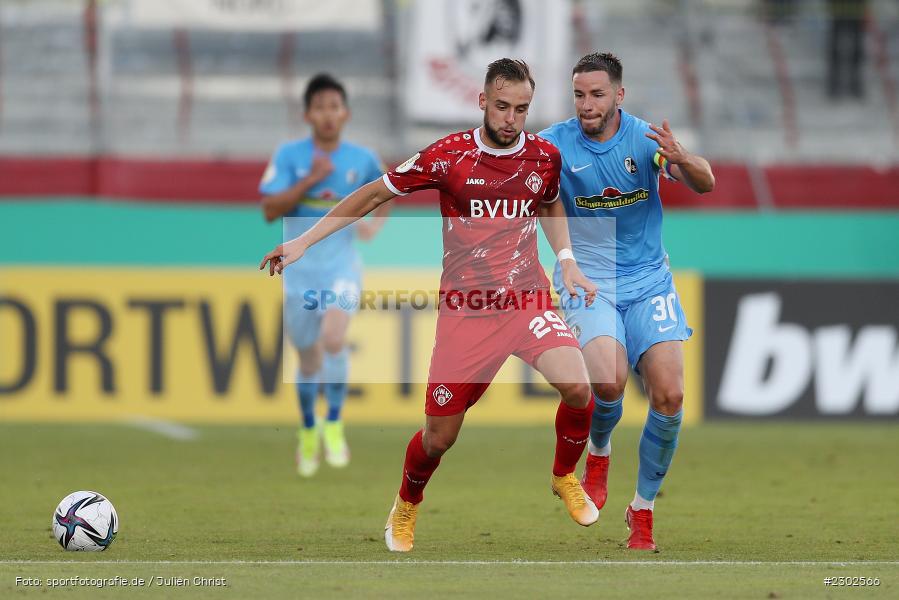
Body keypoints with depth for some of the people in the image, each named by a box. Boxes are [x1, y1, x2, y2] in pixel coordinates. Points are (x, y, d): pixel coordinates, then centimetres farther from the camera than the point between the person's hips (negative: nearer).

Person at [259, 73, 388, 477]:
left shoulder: (362, 159, -1)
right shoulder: (289, 156, -5)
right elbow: (269, 210, -12)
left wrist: (375, 223, 0)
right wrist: (311, 180, -20)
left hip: (341, 267, -1)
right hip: (299, 272, 1)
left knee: (334, 340, -25)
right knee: (309, 359, 10)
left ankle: (334, 423, -6)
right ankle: (308, 430, 36)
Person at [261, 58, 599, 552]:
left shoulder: (545, 156, -1)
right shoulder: (449, 155, -10)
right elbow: (373, 195, -1)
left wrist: (566, 262, 6)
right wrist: (303, 242, -4)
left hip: (528, 299, 2)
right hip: (464, 309, -2)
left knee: (578, 389, -23)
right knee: (439, 436, 2)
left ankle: (565, 478, 7)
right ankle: (406, 507, 35)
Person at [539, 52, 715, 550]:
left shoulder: (645, 137, -7)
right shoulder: (555, 144, -8)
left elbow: (705, 184, -16)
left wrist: (680, 158, -38)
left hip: (648, 280, 2)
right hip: (586, 280, -2)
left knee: (669, 397, -11)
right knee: (608, 380, -26)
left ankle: (643, 509, 10)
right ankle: (598, 452, 9)